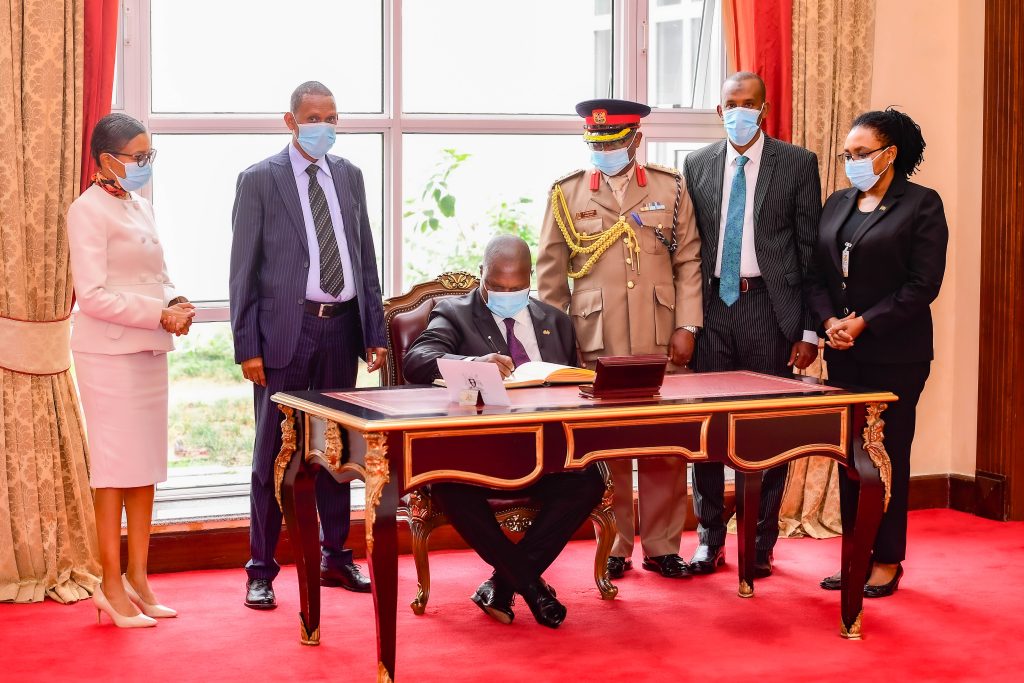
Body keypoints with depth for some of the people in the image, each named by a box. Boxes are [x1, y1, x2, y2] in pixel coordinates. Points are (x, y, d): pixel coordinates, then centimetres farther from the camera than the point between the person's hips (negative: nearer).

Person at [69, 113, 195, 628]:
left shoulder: (140, 209, 15)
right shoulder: (88, 211, -11)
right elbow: (93, 296, -17)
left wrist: (176, 303, -2)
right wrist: (160, 315, -18)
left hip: (149, 351, 8)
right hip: (109, 353, -8)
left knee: (146, 468, 10)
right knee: (115, 469, -3)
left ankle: (138, 580, 18)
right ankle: (112, 587, 5)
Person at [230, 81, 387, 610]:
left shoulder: (349, 176, 12)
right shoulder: (259, 180, -3)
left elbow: (366, 258, 13)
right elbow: (244, 269, -5)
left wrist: (375, 332, 7)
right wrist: (248, 347, -10)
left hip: (341, 328, 5)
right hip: (286, 330, -5)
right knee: (273, 453, 1)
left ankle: (335, 557, 27)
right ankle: (261, 571, 9)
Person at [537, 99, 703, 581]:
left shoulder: (671, 188, 9)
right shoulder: (567, 193, 6)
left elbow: (688, 262, 8)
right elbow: (551, 274, 7)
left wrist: (686, 328, -1)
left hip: (661, 343, 1)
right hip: (595, 345, -1)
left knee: (665, 447, 3)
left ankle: (661, 547, 14)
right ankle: (613, 548, 13)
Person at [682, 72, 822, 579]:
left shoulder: (797, 164, 1)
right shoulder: (696, 165, 9)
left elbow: (811, 251, 0)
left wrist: (810, 329, -5)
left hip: (769, 306, -2)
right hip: (712, 304, 3)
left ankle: (761, 543, 15)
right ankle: (710, 539, 17)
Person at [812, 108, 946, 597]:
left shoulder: (921, 205, -5)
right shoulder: (837, 204, 13)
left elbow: (923, 284, -11)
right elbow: (818, 273, 11)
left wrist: (863, 322, -14)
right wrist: (830, 321, -6)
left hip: (894, 352, -5)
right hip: (843, 353, 5)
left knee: (889, 453, 0)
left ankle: (887, 561, 10)